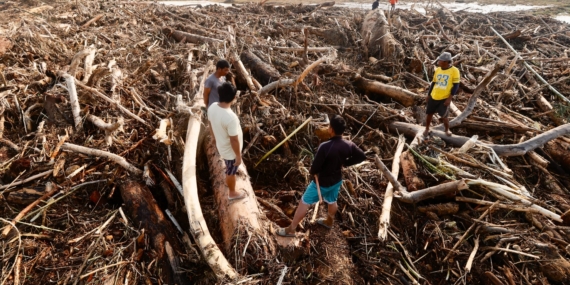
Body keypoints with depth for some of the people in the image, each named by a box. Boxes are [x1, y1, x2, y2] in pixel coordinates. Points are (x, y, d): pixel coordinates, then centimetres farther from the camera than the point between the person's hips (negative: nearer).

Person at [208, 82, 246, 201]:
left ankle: (228, 178, 68)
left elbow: (211, 124, 3)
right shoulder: (230, 117, -40)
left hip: (221, 145, 7)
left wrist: (214, 136, 22)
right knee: (231, 171, 19)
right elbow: (234, 140, -29)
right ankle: (232, 193, 45)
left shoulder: (212, 107, -16)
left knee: (229, 167, 37)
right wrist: (238, 156, -14)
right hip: (230, 150, -7)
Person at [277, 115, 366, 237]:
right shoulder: (349, 145, -16)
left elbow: (315, 168, -27)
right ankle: (329, 222, 56)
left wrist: (312, 172, -4)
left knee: (304, 203, 10)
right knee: (332, 201, 31)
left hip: (322, 182, -6)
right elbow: (362, 156, 0)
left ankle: (291, 229, 22)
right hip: (337, 180, 6)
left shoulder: (325, 147, -34)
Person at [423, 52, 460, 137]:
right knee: (429, 114, 10)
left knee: (443, 116, -5)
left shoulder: (454, 70, -10)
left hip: (445, 98, -4)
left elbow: (456, 86, -10)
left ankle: (447, 130, 23)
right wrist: (428, 95, 13)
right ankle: (427, 129, 31)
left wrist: (449, 98, -15)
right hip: (433, 97, 4)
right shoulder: (437, 70, 3)